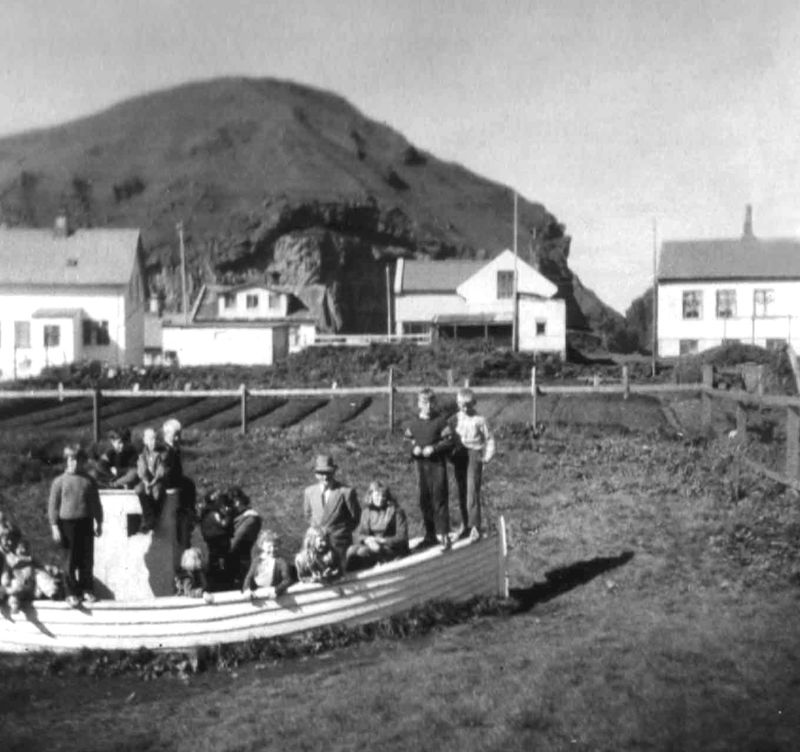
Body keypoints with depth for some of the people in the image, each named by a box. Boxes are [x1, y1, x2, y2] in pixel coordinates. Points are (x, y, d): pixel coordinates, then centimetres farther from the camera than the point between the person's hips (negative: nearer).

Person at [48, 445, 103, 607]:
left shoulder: (88, 481, 4)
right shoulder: (59, 481, -2)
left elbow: (96, 504, 11)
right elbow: (53, 505, -1)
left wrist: (99, 523, 11)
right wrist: (54, 526, -6)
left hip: (86, 522, 2)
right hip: (67, 522, -2)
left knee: (87, 558, 7)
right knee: (70, 560, 4)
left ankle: (87, 589, 21)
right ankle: (71, 592, 15)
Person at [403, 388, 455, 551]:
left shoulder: (441, 421, -4)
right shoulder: (413, 424, 7)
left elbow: (449, 441, -6)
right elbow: (406, 442, 12)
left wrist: (434, 448, -18)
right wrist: (414, 449, -8)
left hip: (437, 464, -4)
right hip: (421, 465, 4)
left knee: (439, 499, -7)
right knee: (425, 501, 9)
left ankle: (443, 534, -4)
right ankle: (430, 535, 20)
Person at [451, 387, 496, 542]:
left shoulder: (479, 420, -6)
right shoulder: (456, 419, 6)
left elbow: (489, 439, 0)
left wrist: (487, 456, -7)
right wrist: (451, 454, 5)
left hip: (474, 455, -5)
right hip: (459, 457, 5)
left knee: (472, 492, -10)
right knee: (461, 493, 11)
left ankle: (475, 527, -7)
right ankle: (465, 524, 21)